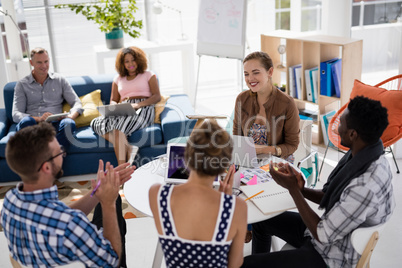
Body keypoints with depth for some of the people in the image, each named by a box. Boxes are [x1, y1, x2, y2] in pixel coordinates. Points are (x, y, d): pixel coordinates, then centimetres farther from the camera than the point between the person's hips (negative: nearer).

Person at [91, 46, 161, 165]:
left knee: (117, 124, -36)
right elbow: (113, 101, 24)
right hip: (123, 112, 5)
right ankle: (129, 148, -33)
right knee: (96, 123, -27)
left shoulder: (148, 75, 17)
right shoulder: (118, 79, 28)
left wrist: (138, 104, -13)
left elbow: (157, 96, 4)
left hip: (143, 110, -4)